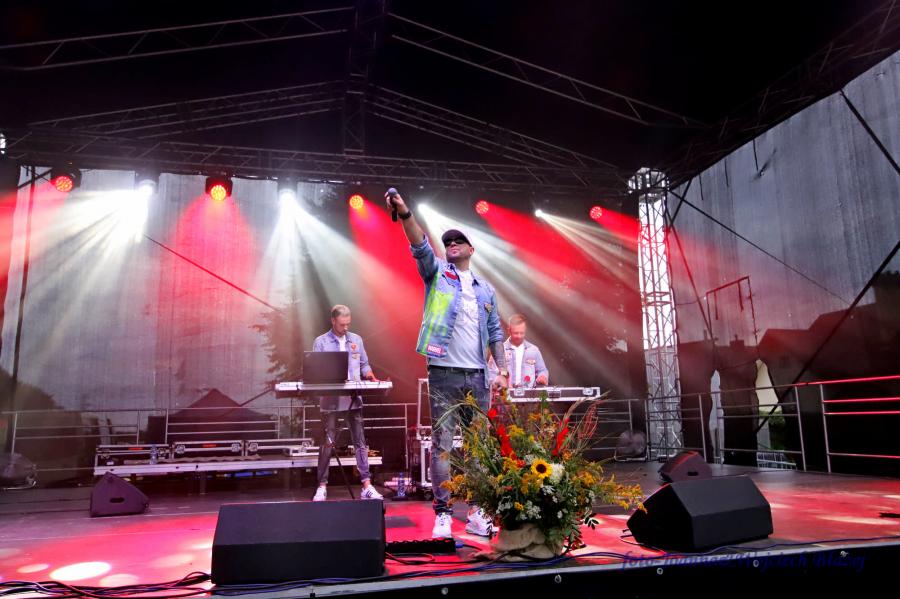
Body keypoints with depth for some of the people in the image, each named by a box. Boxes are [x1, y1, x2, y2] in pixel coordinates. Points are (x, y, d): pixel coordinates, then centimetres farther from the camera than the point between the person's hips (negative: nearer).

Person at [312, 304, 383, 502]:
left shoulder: (356, 340, 12)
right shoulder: (321, 342, 2)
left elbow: (364, 365, 16)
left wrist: (370, 375, -5)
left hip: (353, 399, 3)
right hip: (330, 400, -3)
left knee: (360, 441, 2)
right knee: (327, 443, 3)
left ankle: (367, 486, 5)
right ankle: (322, 486, 13)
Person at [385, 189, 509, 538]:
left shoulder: (485, 289, 16)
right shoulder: (436, 273, 8)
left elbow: (495, 333, 14)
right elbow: (420, 247, -10)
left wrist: (502, 370, 4)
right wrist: (405, 214, -25)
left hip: (477, 375, 4)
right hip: (444, 372, -3)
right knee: (442, 444, -2)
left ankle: (476, 513, 17)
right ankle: (442, 513, 5)